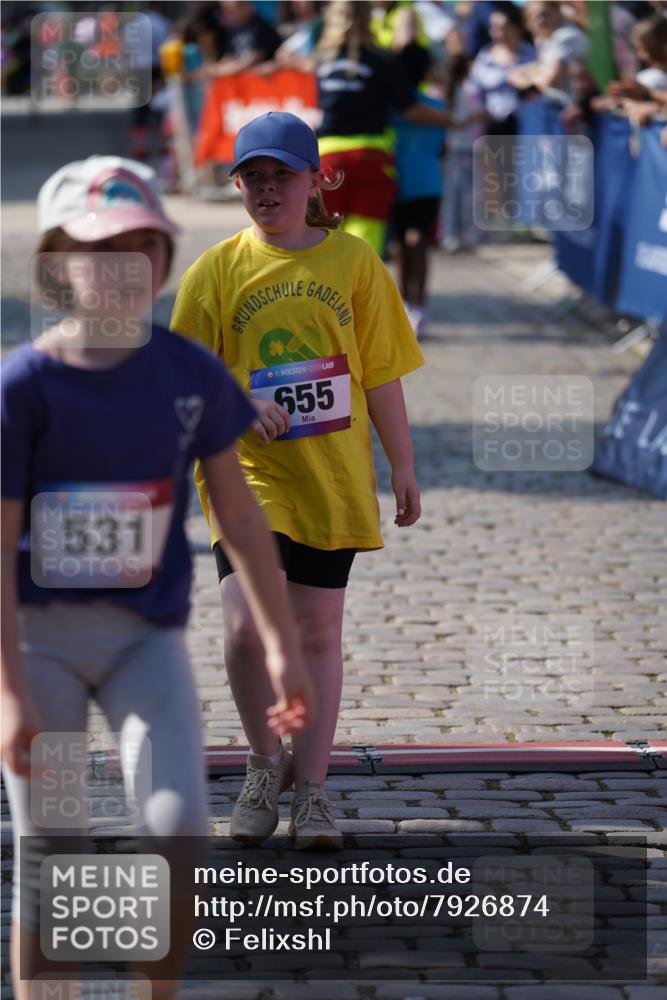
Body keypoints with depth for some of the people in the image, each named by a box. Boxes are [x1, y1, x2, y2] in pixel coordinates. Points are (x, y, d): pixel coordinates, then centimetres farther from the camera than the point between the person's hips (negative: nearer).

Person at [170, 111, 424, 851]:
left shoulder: (352, 261, 3)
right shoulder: (216, 270, 1)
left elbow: (381, 374, 8)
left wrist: (403, 468, 8)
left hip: (332, 478, 1)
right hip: (246, 474, -1)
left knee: (317, 632, 7)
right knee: (246, 627, -16)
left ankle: (311, 789, 20)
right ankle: (266, 762, 10)